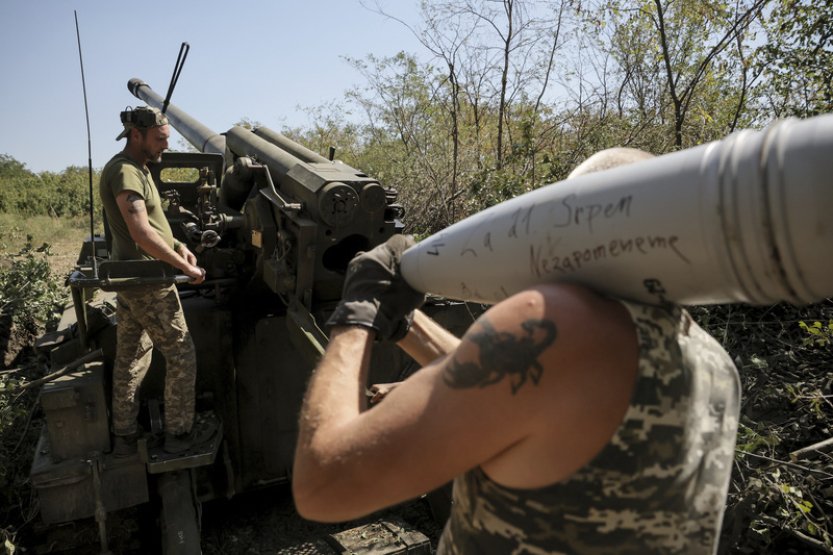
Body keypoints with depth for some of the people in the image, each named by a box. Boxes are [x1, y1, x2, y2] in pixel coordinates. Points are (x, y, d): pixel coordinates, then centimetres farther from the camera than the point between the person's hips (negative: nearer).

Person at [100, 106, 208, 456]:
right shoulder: (125, 171, -17)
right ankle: (179, 434, 10)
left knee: (130, 359, 15)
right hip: (147, 281, -10)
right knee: (181, 355, -1)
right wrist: (185, 267, -20)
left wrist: (178, 246, 9)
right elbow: (142, 234, -26)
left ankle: (124, 437, 26)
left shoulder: (137, 169, 15)